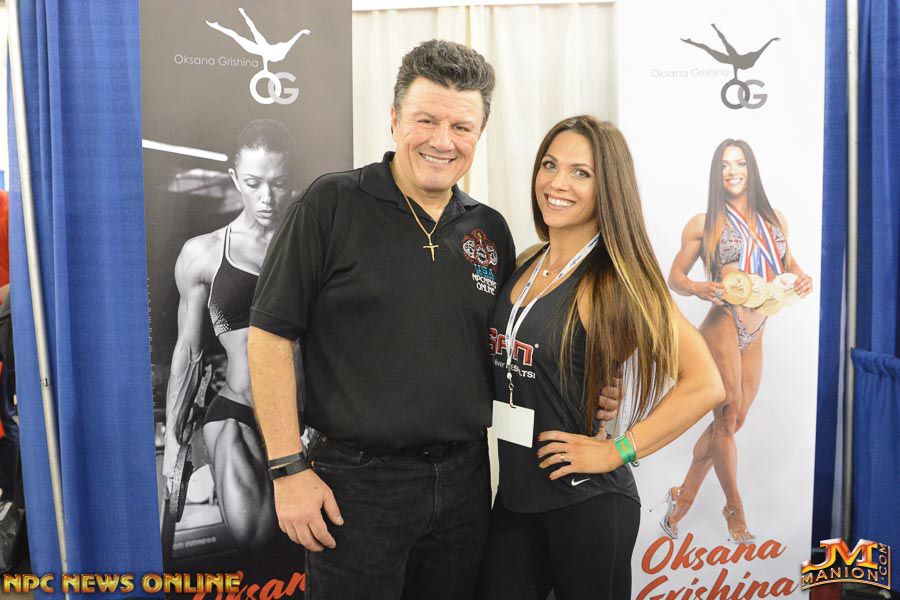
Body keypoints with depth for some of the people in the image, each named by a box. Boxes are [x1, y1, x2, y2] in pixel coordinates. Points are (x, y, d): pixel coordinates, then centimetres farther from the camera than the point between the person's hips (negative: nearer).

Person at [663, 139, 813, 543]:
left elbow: (789, 264, 21)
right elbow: (675, 276, 2)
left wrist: (803, 278, -2)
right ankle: (735, 511, 17)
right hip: (722, 326, -6)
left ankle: (683, 497, 25)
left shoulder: (775, 220, 12)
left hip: (755, 334, 6)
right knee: (727, 419, -1)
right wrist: (698, 289, -19)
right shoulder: (703, 224, -1)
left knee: (732, 422, 10)